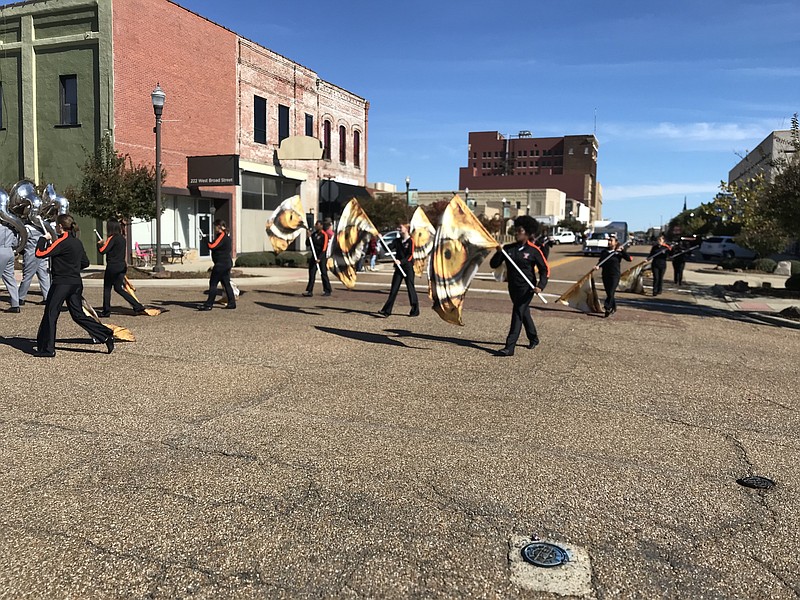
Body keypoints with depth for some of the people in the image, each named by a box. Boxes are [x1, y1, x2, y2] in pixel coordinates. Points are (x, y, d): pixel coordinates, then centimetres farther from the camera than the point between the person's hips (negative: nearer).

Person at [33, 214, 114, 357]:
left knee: (50, 314, 3)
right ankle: (106, 335, 5)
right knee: (78, 315, 13)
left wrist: (43, 239, -3)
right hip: (76, 283, 8)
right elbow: (85, 263, 17)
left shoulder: (61, 242, -13)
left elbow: (40, 254, -17)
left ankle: (46, 349, 8)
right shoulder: (77, 242, 11)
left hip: (61, 283, -8)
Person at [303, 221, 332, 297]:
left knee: (323, 274, -1)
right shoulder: (314, 234, 10)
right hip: (314, 256, 6)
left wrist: (319, 258, -24)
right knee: (311, 273, 2)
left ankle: (327, 291, 10)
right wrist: (309, 237, -6)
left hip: (322, 257, -6)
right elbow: (307, 244, 12)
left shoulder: (324, 235, -11)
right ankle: (309, 291, 3)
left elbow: (324, 248, -17)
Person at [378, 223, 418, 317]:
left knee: (410, 288, 0)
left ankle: (415, 310, 11)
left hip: (408, 268, -6)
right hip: (399, 267, 6)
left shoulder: (410, 241, -6)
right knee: (394, 289, 3)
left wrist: (401, 261, -23)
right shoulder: (397, 240, 12)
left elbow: (410, 256, -12)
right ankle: (387, 310, 1)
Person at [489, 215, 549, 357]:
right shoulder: (508, 248, 1)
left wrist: (540, 286, -19)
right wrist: (499, 252, -18)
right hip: (513, 287, 6)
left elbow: (545, 269, -5)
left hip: (527, 288, -5)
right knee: (524, 313, 20)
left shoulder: (534, 250, -9)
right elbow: (493, 265, 0)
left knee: (517, 314, -12)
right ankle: (533, 338, 41)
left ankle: (509, 347, -13)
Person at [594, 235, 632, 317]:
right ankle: (613, 308, 24)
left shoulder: (619, 252, -3)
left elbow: (629, 259, -10)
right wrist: (598, 266, -12)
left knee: (611, 293, -12)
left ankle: (607, 308, -10)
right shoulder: (604, 252, 10)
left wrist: (623, 250, -19)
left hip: (615, 275, -5)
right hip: (605, 275, 5)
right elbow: (600, 261, 9)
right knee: (608, 293, 9)